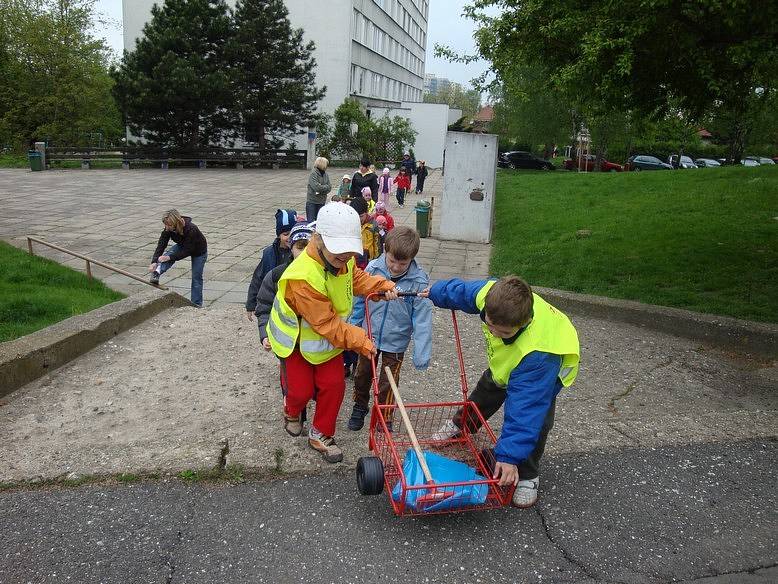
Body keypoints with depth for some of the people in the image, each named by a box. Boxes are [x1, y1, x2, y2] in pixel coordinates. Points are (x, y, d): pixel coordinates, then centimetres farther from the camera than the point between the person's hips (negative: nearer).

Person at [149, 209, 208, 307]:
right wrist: (154, 262, -41)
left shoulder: (191, 229, -41)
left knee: (196, 277, -2)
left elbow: (187, 251, -36)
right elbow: (161, 245, -29)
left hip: (199, 251, -5)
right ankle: (156, 273, -44)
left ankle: (196, 305, 6)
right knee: (168, 254, -25)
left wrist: (170, 257, -41)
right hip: (183, 246, 5)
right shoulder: (168, 229, -25)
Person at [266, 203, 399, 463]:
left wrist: (382, 285, -12)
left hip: (329, 338, 6)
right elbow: (326, 324, -34)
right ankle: (292, 412, 44)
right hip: (297, 340, -6)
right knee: (301, 389, 6)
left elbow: (356, 278, 6)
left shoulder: (343, 259, -18)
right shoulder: (303, 277, -41)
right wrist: (360, 340, -29)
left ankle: (321, 435, 25)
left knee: (334, 385, 3)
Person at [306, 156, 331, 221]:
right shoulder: (313, 173, -12)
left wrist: (321, 191, -14)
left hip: (322, 201, 6)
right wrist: (325, 187, -5)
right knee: (311, 221, -2)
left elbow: (329, 187, 2)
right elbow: (316, 187, -21)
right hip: (312, 202, -6)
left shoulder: (326, 174, 7)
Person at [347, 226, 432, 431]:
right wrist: (353, 327, 5)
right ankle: (360, 407, 50)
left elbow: (422, 319, -19)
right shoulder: (373, 268, -16)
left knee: (387, 384, 12)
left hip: (396, 342, -3)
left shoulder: (419, 281, -22)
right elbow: (360, 299, -2)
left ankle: (384, 419, 37)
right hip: (369, 336, 3)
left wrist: (421, 353, -20)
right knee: (362, 375, 23)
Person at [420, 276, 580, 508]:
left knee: (535, 418, -16)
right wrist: (437, 292, 6)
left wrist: (508, 456, -43)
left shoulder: (538, 356, -51)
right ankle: (461, 424, 52)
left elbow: (524, 407, -46)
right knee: (486, 390, 23)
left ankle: (527, 476, 8)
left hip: (550, 368, -6)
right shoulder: (490, 292, -39)